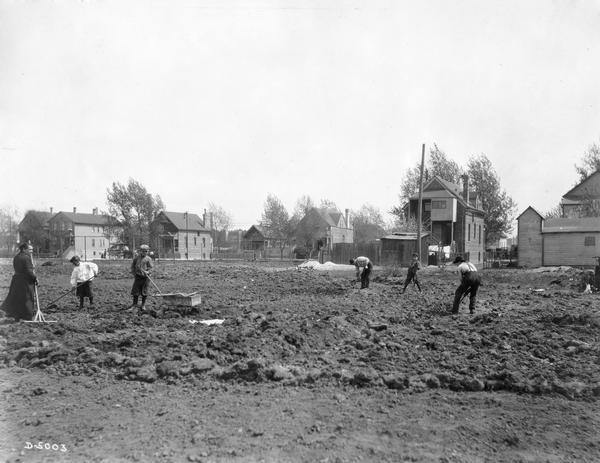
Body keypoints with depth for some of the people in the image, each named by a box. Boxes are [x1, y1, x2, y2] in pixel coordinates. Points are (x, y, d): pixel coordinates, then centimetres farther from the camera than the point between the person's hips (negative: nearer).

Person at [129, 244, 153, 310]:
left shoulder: (148, 259, -1)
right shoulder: (136, 257, 6)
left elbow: (150, 268, -3)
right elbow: (133, 265, 15)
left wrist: (147, 272, -22)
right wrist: (134, 273, 6)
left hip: (145, 277, -2)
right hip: (138, 276, 2)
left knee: (144, 291, 2)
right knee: (135, 290, 6)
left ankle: (143, 305, 15)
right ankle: (135, 303, 22)